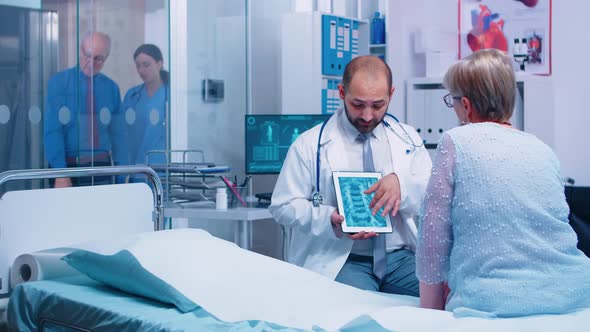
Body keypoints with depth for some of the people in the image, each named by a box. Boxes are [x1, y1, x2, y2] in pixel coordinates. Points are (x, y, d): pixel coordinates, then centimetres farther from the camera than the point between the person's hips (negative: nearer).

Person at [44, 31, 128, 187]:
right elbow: (52, 130, -9)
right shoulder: (59, 83, -3)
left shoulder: (111, 88, 6)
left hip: (102, 166, 3)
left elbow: (118, 135, 8)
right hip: (68, 166, -3)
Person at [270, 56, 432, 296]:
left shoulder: (408, 139, 14)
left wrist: (402, 182, -16)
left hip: (399, 256, 3)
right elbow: (283, 206, 2)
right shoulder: (310, 145, 3)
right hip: (339, 261, -3)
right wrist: (330, 220, -17)